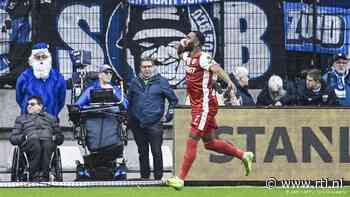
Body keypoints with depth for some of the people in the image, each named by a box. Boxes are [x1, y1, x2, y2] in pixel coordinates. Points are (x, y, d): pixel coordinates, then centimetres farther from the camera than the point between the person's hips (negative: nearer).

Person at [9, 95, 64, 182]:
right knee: (35, 145, -39)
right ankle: (34, 177, -42)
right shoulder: (21, 119, 32)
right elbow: (13, 138, 19)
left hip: (48, 140, 1)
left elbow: (60, 137, 27)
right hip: (29, 142, 0)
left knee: (47, 145, -39)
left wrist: (55, 138, 3)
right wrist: (24, 137, -1)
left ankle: (43, 176, -47)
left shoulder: (51, 118, 34)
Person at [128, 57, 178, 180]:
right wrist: (129, 118, 16)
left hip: (154, 124, -4)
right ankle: (144, 177, 20)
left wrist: (170, 113, 1)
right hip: (137, 124, 4)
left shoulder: (161, 82, 2)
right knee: (142, 152, 12)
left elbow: (173, 99, 9)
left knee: (156, 152, -6)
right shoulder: (135, 82, 12)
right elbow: (129, 100, 21)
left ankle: (158, 178, 1)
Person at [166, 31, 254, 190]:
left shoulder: (203, 58, -15)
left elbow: (217, 68, -32)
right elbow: (180, 52, 34)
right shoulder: (188, 57, 12)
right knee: (209, 143, 14)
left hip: (205, 105, -10)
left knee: (192, 140, -10)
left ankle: (181, 179, -9)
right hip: (198, 106, 10)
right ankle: (244, 155, 25)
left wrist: (229, 81, -51)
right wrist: (181, 44, 11)